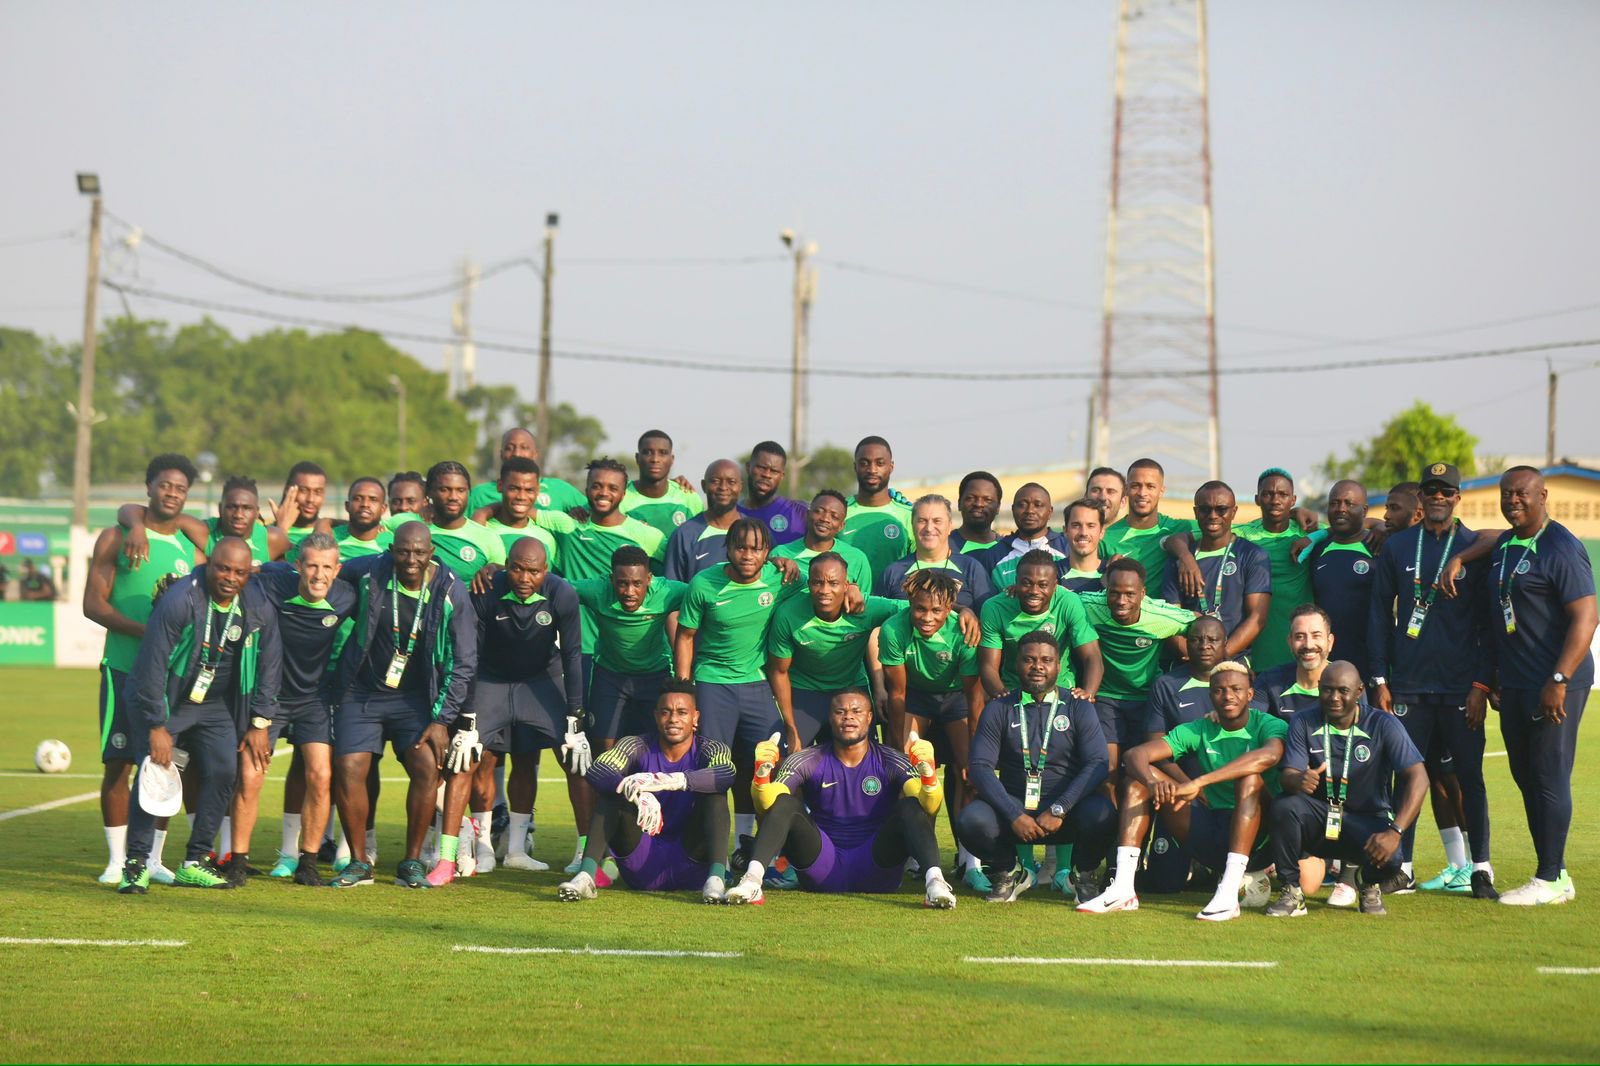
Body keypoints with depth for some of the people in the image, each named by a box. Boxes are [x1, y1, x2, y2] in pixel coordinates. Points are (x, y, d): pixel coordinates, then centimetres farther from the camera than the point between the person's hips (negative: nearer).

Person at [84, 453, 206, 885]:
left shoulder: (192, 549, 12)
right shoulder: (117, 538, 1)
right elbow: (93, 603, -6)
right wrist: (145, 631, -18)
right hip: (124, 668, -3)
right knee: (118, 764, -4)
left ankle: (153, 858, 12)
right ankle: (117, 860, 4)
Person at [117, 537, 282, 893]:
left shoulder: (259, 609, -7)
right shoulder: (179, 601, -24)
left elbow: (269, 666, 5)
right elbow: (152, 666, -21)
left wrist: (259, 723, 2)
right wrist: (157, 727, -20)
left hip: (215, 705, 5)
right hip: (163, 701, -5)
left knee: (222, 771, -9)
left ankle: (194, 863, 1)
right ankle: (136, 864, -9)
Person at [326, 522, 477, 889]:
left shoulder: (451, 591, -13)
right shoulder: (369, 572, -12)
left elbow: (463, 663, -7)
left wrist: (441, 720, -11)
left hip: (415, 697, -1)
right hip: (361, 693, 1)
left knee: (427, 768, -18)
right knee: (348, 771, -12)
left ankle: (412, 863, -3)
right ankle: (359, 863, 4)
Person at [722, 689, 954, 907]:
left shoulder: (891, 763, 1)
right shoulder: (808, 762, 4)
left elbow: (930, 808, -16)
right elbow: (766, 806, -10)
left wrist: (927, 772, -37)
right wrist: (763, 772, -31)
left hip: (876, 873, -1)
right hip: (824, 868, 1)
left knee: (910, 806, -23)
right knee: (785, 802, -18)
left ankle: (934, 880, -45)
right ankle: (752, 880, -37)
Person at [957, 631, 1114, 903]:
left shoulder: (1077, 707, 3)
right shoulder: (999, 709, 5)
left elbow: (1097, 765, -8)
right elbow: (980, 767, -5)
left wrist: (1058, 810, -21)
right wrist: (1014, 815, -19)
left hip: (1066, 810, -1)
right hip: (1014, 807, 1)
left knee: (1100, 814, -33)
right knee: (971, 821, -29)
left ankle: (1084, 875, 1)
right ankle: (1008, 873, 5)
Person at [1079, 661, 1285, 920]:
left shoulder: (1270, 726, -6)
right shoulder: (1199, 731, 7)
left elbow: (1270, 755, -32)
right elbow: (1135, 754, -4)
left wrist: (1198, 783, -39)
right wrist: (1153, 783, -30)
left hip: (1257, 838, -5)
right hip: (1212, 836, 5)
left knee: (1250, 777, -33)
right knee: (1137, 776, -5)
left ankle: (1229, 894, -42)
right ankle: (1122, 889, -20)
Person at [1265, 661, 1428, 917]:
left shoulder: (1383, 726, -10)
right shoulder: (1304, 723, -4)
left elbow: (1418, 778, -19)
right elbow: (1288, 775, -15)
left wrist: (1395, 831, -33)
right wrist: (1298, 781, -43)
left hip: (1369, 819, -1)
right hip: (1319, 817, 1)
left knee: (1388, 858, -34)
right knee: (1283, 807, -31)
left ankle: (1371, 887, 7)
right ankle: (1292, 892, -12)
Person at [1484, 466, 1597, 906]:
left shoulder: (1560, 549, -13)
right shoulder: (1503, 546, 14)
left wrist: (1559, 680, -22)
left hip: (1555, 687, -9)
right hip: (1514, 685, 9)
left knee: (1549, 779, -5)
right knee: (1526, 778, 11)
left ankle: (1550, 880, 1)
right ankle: (1557, 874, 18)